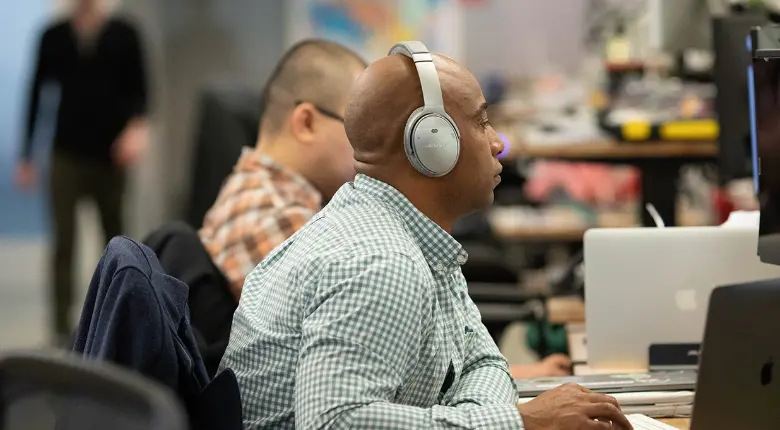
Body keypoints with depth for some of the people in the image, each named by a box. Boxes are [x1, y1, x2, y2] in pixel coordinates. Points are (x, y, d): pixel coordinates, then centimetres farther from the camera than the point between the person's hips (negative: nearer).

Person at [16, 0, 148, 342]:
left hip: (111, 155, 0)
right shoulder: (54, 36, 4)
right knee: (64, 242, -6)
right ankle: (62, 327, -5)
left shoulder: (123, 34, 2)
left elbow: (138, 90, -2)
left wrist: (138, 125, -24)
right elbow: (37, 95, 7)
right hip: (66, 155, 0)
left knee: (115, 238, 10)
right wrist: (26, 155, 7)